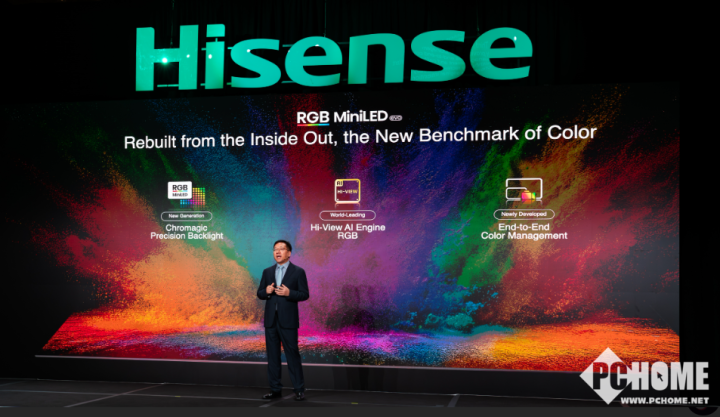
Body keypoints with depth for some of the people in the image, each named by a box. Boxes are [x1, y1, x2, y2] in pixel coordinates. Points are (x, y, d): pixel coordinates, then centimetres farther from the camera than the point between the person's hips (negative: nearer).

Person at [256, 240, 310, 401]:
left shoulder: (298, 272, -1)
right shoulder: (267, 272, 12)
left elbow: (305, 294, -5)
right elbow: (259, 294, 12)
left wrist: (289, 293, -20)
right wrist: (266, 291, -10)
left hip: (288, 320, -4)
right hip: (270, 320, 5)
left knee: (292, 354, -3)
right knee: (272, 354, 7)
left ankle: (299, 389, 4)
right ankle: (275, 389, 14)